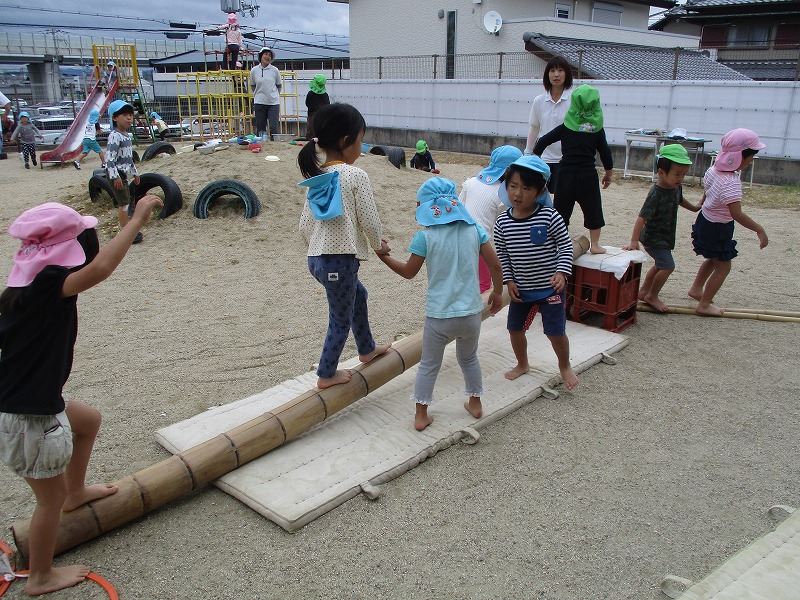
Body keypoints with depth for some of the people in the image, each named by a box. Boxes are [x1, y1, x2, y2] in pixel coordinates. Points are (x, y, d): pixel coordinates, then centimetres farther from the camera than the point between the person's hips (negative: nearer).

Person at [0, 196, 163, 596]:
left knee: (89, 420, 32)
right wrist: (137, 219, -38)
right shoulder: (45, 285, -27)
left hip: (36, 401, 10)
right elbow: (100, 269, -43)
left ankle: (75, 492, 51)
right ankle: (40, 577, 32)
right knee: (50, 498, 11)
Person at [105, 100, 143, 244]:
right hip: (116, 174, -9)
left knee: (124, 202, 14)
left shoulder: (127, 135, 13)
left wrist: (135, 173, 25)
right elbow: (109, 158, -22)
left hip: (124, 174, 9)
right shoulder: (115, 136, -17)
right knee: (124, 202, -8)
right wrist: (115, 177, -25)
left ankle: (125, 228, 23)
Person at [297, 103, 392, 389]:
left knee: (358, 294, 31)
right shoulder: (355, 175, -14)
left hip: (317, 258, 8)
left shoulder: (317, 177, 7)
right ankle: (327, 375, 27)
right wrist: (378, 245, 8)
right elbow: (369, 220, -12)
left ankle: (367, 349, 47)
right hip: (340, 261, -8)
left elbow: (305, 226, 10)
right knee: (341, 319, 12)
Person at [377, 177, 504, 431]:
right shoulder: (474, 229, -2)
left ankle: (421, 415, 22)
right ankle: (475, 403, 40)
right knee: (469, 358, 28)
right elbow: (495, 264, -1)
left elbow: (408, 272, -1)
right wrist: (497, 292, 15)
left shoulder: (425, 236, -11)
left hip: (439, 316, -3)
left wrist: (384, 257, 13)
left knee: (429, 365, 15)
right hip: (471, 313, 3)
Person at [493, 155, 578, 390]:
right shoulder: (503, 222, -7)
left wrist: (561, 272, -18)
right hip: (521, 289, 4)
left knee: (555, 332, 3)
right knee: (515, 328, 15)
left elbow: (565, 246, -7)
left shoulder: (550, 217, -16)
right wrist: (508, 280, -4)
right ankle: (522, 364, 42)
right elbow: (502, 254, 3)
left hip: (550, 289, -3)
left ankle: (565, 366, 32)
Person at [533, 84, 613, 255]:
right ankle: (594, 244, 12)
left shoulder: (566, 126, 0)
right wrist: (608, 174, 15)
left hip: (566, 172, 0)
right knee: (592, 208, 11)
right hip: (588, 173, 0)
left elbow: (543, 141, 0)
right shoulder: (597, 129, 0)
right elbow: (605, 153, 2)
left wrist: (534, 157, 15)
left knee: (561, 207, 11)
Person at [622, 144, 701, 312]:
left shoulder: (676, 187, -2)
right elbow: (642, 217, -31)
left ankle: (643, 292, 33)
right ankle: (652, 296, 4)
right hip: (653, 238, -9)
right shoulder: (656, 194, -27)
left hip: (665, 237, 9)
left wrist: (694, 208, 38)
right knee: (667, 266, -12)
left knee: (660, 265, 19)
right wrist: (634, 241, -35)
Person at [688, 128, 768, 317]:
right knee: (723, 266, 5)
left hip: (705, 219, 10)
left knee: (713, 260, 29)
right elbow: (737, 214, -36)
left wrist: (702, 203, 35)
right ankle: (704, 305, 12)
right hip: (718, 228, -10)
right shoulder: (731, 183, -32)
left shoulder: (714, 169, -4)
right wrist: (759, 230, -30)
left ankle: (696, 289, 43)